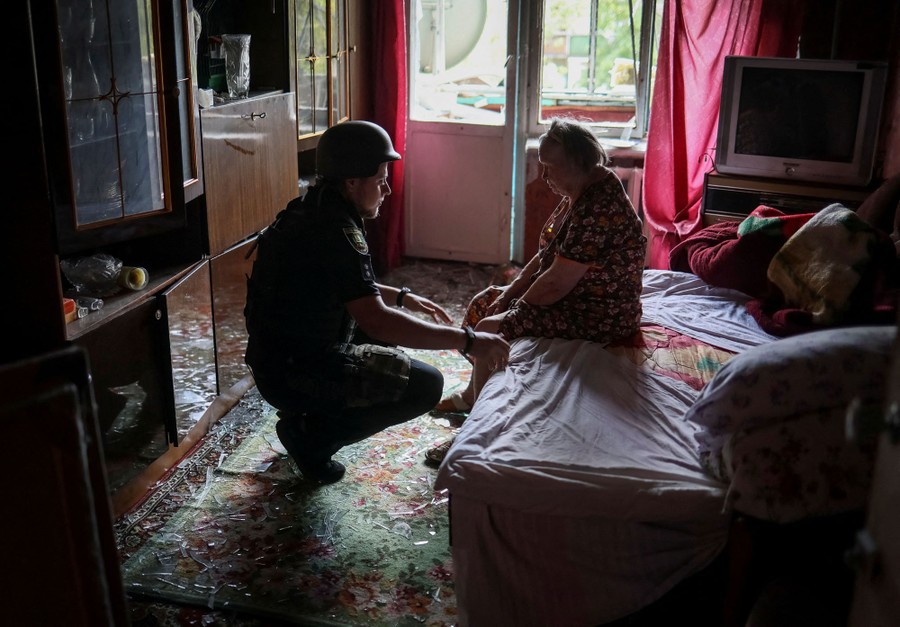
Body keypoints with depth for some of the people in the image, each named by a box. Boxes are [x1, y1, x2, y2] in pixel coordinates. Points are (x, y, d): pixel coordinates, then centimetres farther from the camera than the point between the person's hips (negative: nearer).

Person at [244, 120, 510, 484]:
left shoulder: (312, 211, 7)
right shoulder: (335, 230, -24)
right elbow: (376, 320, -32)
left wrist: (402, 297, 15)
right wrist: (466, 341, -29)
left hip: (281, 355, 10)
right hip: (292, 373, -10)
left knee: (394, 325, 23)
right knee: (426, 385, -12)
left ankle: (308, 413, 18)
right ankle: (312, 436, -2)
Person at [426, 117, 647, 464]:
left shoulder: (596, 210, -29)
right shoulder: (579, 193, 4)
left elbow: (557, 283, -28)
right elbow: (550, 253, 13)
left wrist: (517, 305, -12)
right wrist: (513, 289, 3)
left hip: (596, 316, -11)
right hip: (573, 293, 11)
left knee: (489, 330, -20)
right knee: (482, 303, 14)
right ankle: (473, 393, 32)